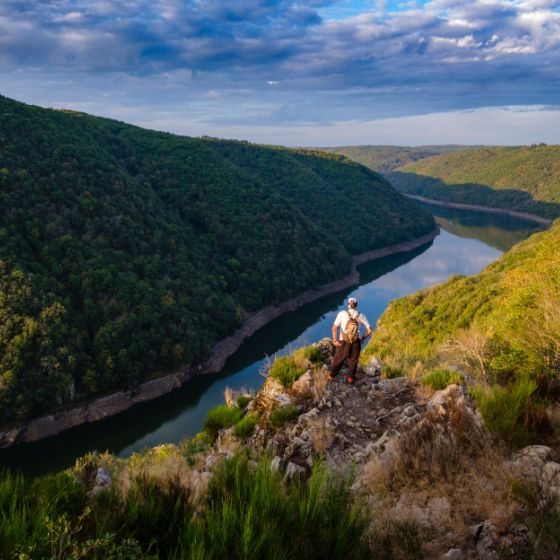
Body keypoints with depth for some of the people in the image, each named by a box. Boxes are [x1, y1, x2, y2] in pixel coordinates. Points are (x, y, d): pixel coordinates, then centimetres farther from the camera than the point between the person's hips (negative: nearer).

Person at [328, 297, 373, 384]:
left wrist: (335, 340, -8)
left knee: (338, 359, 16)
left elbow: (334, 328, -14)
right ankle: (350, 378, 31)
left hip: (343, 342, -1)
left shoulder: (342, 313, -9)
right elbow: (369, 330, -1)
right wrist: (363, 338, 12)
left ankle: (331, 376, 30)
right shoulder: (361, 316, -2)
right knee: (353, 360, 20)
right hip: (356, 342, 1)